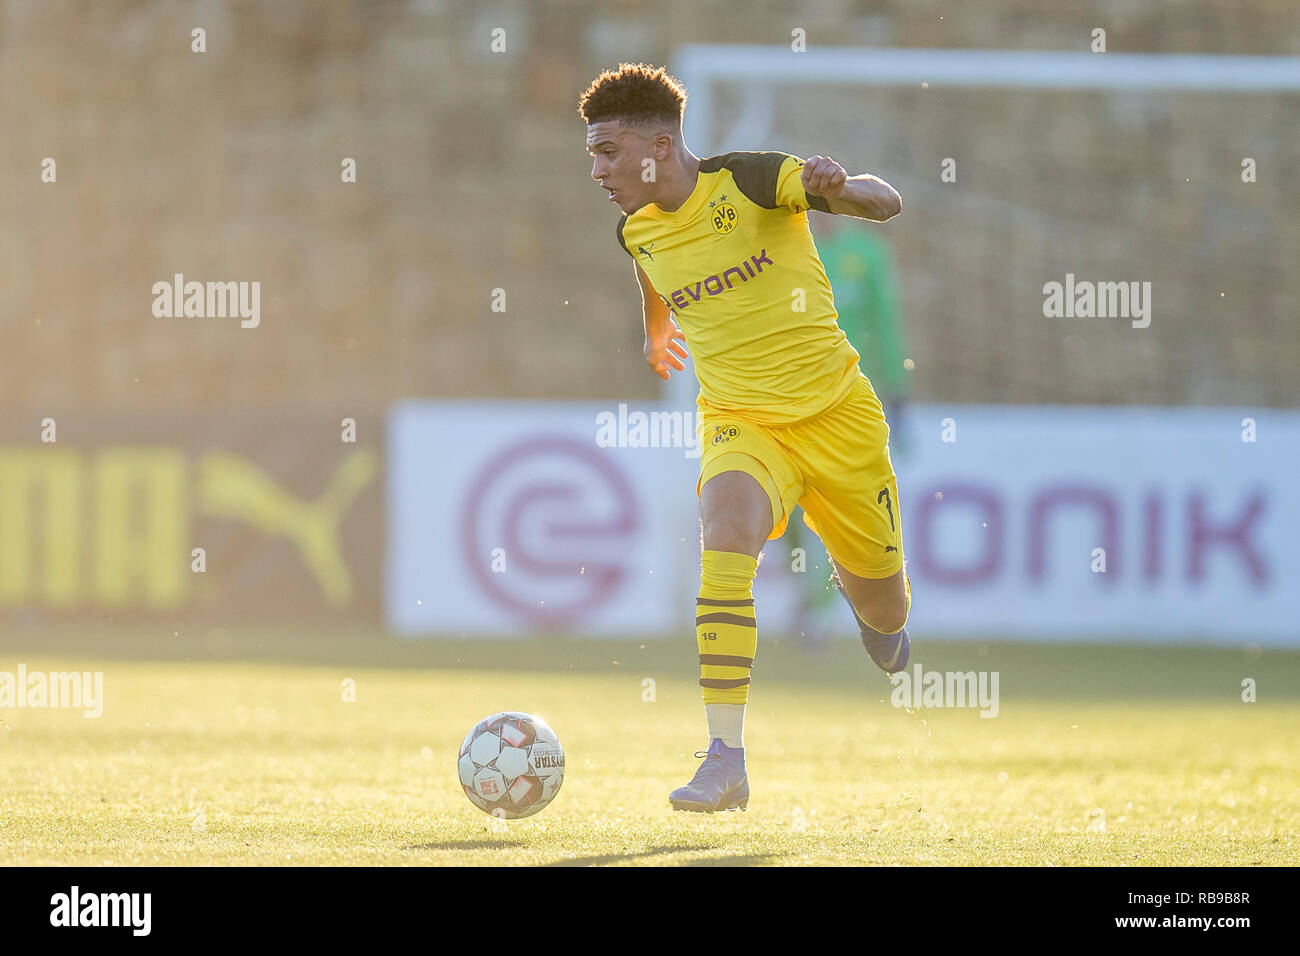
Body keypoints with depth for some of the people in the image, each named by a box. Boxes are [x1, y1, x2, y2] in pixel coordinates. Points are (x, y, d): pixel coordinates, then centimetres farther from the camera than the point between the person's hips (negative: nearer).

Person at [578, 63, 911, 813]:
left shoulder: (748, 181, -14)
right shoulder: (637, 231, 2)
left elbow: (886, 203, -19)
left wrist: (838, 187, -41)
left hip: (835, 413, -2)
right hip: (740, 422, 2)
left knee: (884, 615, 8)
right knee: (727, 532, -31)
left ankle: (871, 599, 51)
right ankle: (726, 761, -34)